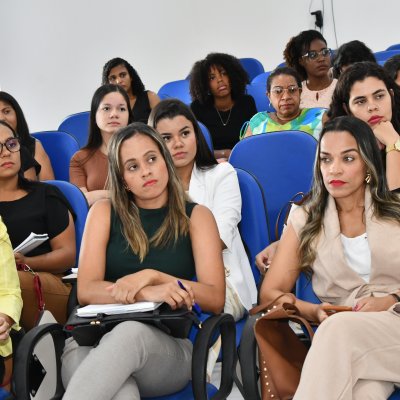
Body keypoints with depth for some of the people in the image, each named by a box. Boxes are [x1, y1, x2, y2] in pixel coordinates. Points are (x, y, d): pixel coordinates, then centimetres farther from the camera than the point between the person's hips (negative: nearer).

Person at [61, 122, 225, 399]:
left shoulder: (196, 216, 8)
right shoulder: (104, 213, 10)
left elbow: (216, 300, -2)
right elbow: (86, 291, -2)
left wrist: (152, 276, -15)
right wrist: (147, 294, -19)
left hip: (170, 346, 1)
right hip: (97, 336, 0)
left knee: (132, 333, -39)